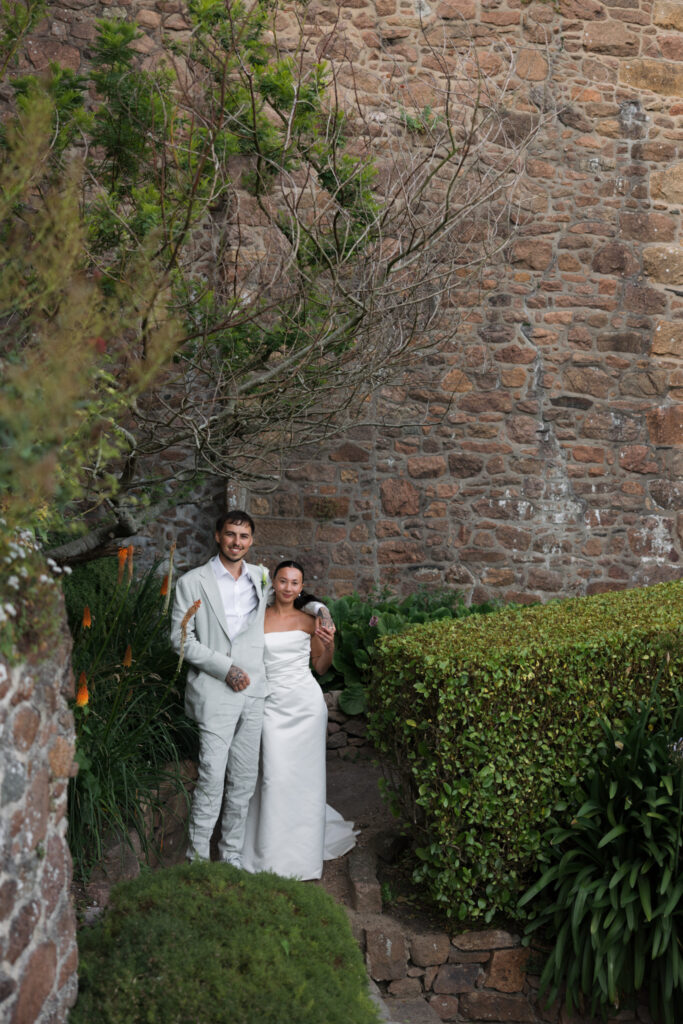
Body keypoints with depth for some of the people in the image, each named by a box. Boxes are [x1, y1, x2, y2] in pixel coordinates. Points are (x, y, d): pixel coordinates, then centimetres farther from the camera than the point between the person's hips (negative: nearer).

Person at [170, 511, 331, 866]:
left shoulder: (261, 577, 11)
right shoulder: (192, 582, -2)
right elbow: (181, 638, -5)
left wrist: (319, 609, 9)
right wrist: (225, 667, -14)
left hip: (253, 691, 5)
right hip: (215, 693, -4)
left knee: (245, 779, 10)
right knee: (212, 777, -8)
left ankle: (232, 853, 25)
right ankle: (198, 856, 7)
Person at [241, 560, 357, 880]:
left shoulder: (308, 620, 4)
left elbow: (321, 667, 9)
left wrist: (329, 645, -7)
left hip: (307, 701, 1)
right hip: (273, 704, -1)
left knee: (305, 775, 6)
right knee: (275, 776, -4)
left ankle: (303, 851, 24)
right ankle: (273, 856, 12)